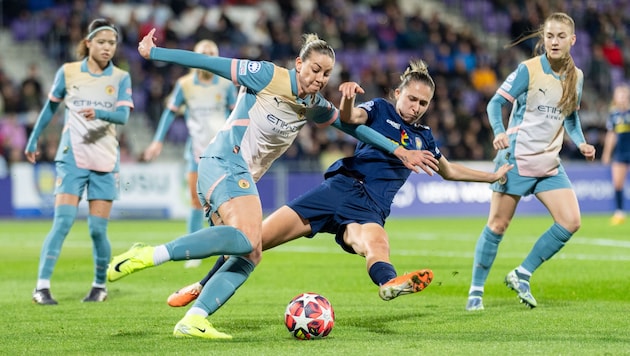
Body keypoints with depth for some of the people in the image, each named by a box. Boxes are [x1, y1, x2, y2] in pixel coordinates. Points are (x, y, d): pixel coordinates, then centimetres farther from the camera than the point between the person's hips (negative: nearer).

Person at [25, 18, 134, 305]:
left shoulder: (121, 78, 3)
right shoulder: (68, 72, 2)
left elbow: (123, 115, -12)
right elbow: (50, 107, 15)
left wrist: (97, 113, -31)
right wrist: (33, 140, 18)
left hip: (105, 162, 1)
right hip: (72, 156, -1)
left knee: (98, 228, -1)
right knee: (63, 221, -15)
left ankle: (100, 286, 18)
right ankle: (42, 286, -16)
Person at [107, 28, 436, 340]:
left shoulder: (315, 106, 15)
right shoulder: (268, 77, -6)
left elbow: (353, 127, 25)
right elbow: (210, 63, -5)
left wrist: (400, 152, 23)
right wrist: (153, 53, -1)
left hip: (242, 177, 9)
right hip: (225, 162, -9)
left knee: (249, 255, -5)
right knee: (247, 240, -29)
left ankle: (192, 321, -14)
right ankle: (147, 256, -33)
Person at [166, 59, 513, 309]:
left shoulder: (424, 137, 21)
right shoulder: (380, 109, 8)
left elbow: (449, 171, 39)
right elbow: (349, 117, -15)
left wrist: (493, 176, 40)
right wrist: (347, 99, -37)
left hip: (369, 210, 1)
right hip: (341, 187, -1)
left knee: (375, 243, -38)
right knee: (256, 238, -10)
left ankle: (390, 284, -75)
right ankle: (203, 286, 10)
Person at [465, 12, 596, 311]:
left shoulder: (576, 76, 6)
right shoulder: (528, 70, -10)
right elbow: (496, 102, -8)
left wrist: (581, 143, 1)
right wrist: (499, 132, -27)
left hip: (550, 164, 5)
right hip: (517, 159, -5)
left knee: (570, 222, -7)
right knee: (498, 224, -2)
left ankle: (521, 275, 6)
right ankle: (476, 290, 10)